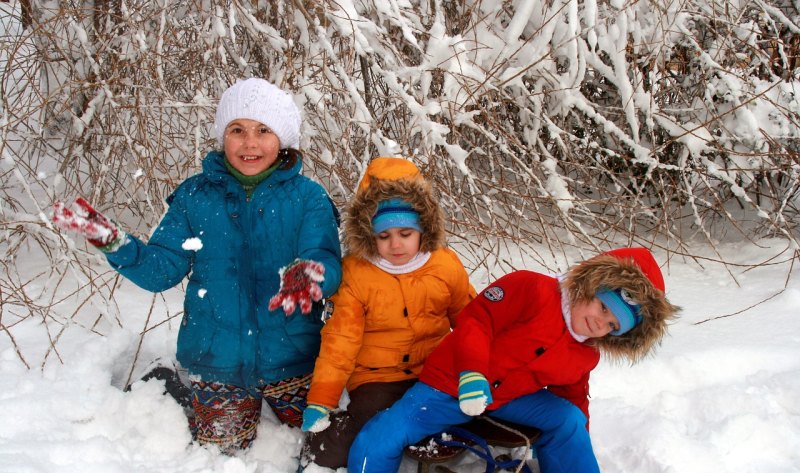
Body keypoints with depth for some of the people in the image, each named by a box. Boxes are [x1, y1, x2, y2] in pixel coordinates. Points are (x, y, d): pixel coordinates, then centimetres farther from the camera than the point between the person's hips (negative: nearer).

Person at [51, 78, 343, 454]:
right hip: (217, 360, 1)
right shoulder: (196, 196, -4)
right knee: (221, 450, 19)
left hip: (291, 359, 0)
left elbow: (327, 263, -21)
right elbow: (160, 269, -5)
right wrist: (111, 241, -23)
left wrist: (306, 274, -46)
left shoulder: (308, 197, -9)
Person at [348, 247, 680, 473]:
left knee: (569, 420, -18)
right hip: (448, 389, -5)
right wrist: (472, 373, -34)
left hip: (509, 399, 5)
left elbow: (573, 396, 18)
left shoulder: (586, 358, 3)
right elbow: (475, 319, -21)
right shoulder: (532, 289, -18)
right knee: (375, 445, -22)